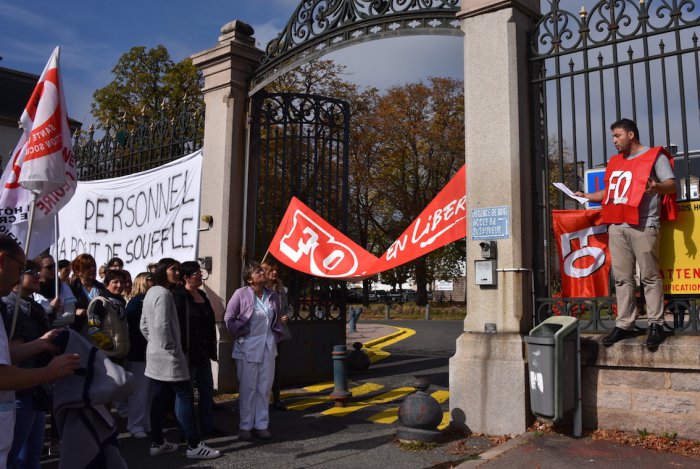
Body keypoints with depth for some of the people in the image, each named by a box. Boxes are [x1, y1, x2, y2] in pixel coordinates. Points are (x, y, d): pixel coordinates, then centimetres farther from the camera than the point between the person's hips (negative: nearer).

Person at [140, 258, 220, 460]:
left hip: (155, 354, 10)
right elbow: (162, 326, -23)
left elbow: (144, 325, 20)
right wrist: (171, 348, -15)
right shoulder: (164, 293, -15)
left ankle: (157, 443, 17)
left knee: (159, 399, 12)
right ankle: (194, 446, -5)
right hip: (168, 356, -10)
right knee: (185, 397, -7)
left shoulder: (151, 292, 16)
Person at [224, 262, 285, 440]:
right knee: (247, 387, 4)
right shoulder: (241, 294, -10)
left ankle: (262, 424, 20)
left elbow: (278, 318, 18)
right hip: (247, 347, -4)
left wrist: (277, 335, 8)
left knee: (264, 387, 9)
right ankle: (245, 426, 15)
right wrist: (239, 334, -8)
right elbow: (229, 318, -5)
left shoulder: (273, 296, 4)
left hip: (268, 347, 4)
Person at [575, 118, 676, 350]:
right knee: (622, 278, 5)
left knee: (650, 276, -2)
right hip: (616, 226, 6)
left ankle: (656, 325, 5)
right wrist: (585, 196, 18)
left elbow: (671, 185, -5)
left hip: (643, 226, -6)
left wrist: (656, 186, -26)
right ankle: (624, 325, 9)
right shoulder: (614, 161, 22)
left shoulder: (655, 156, 4)